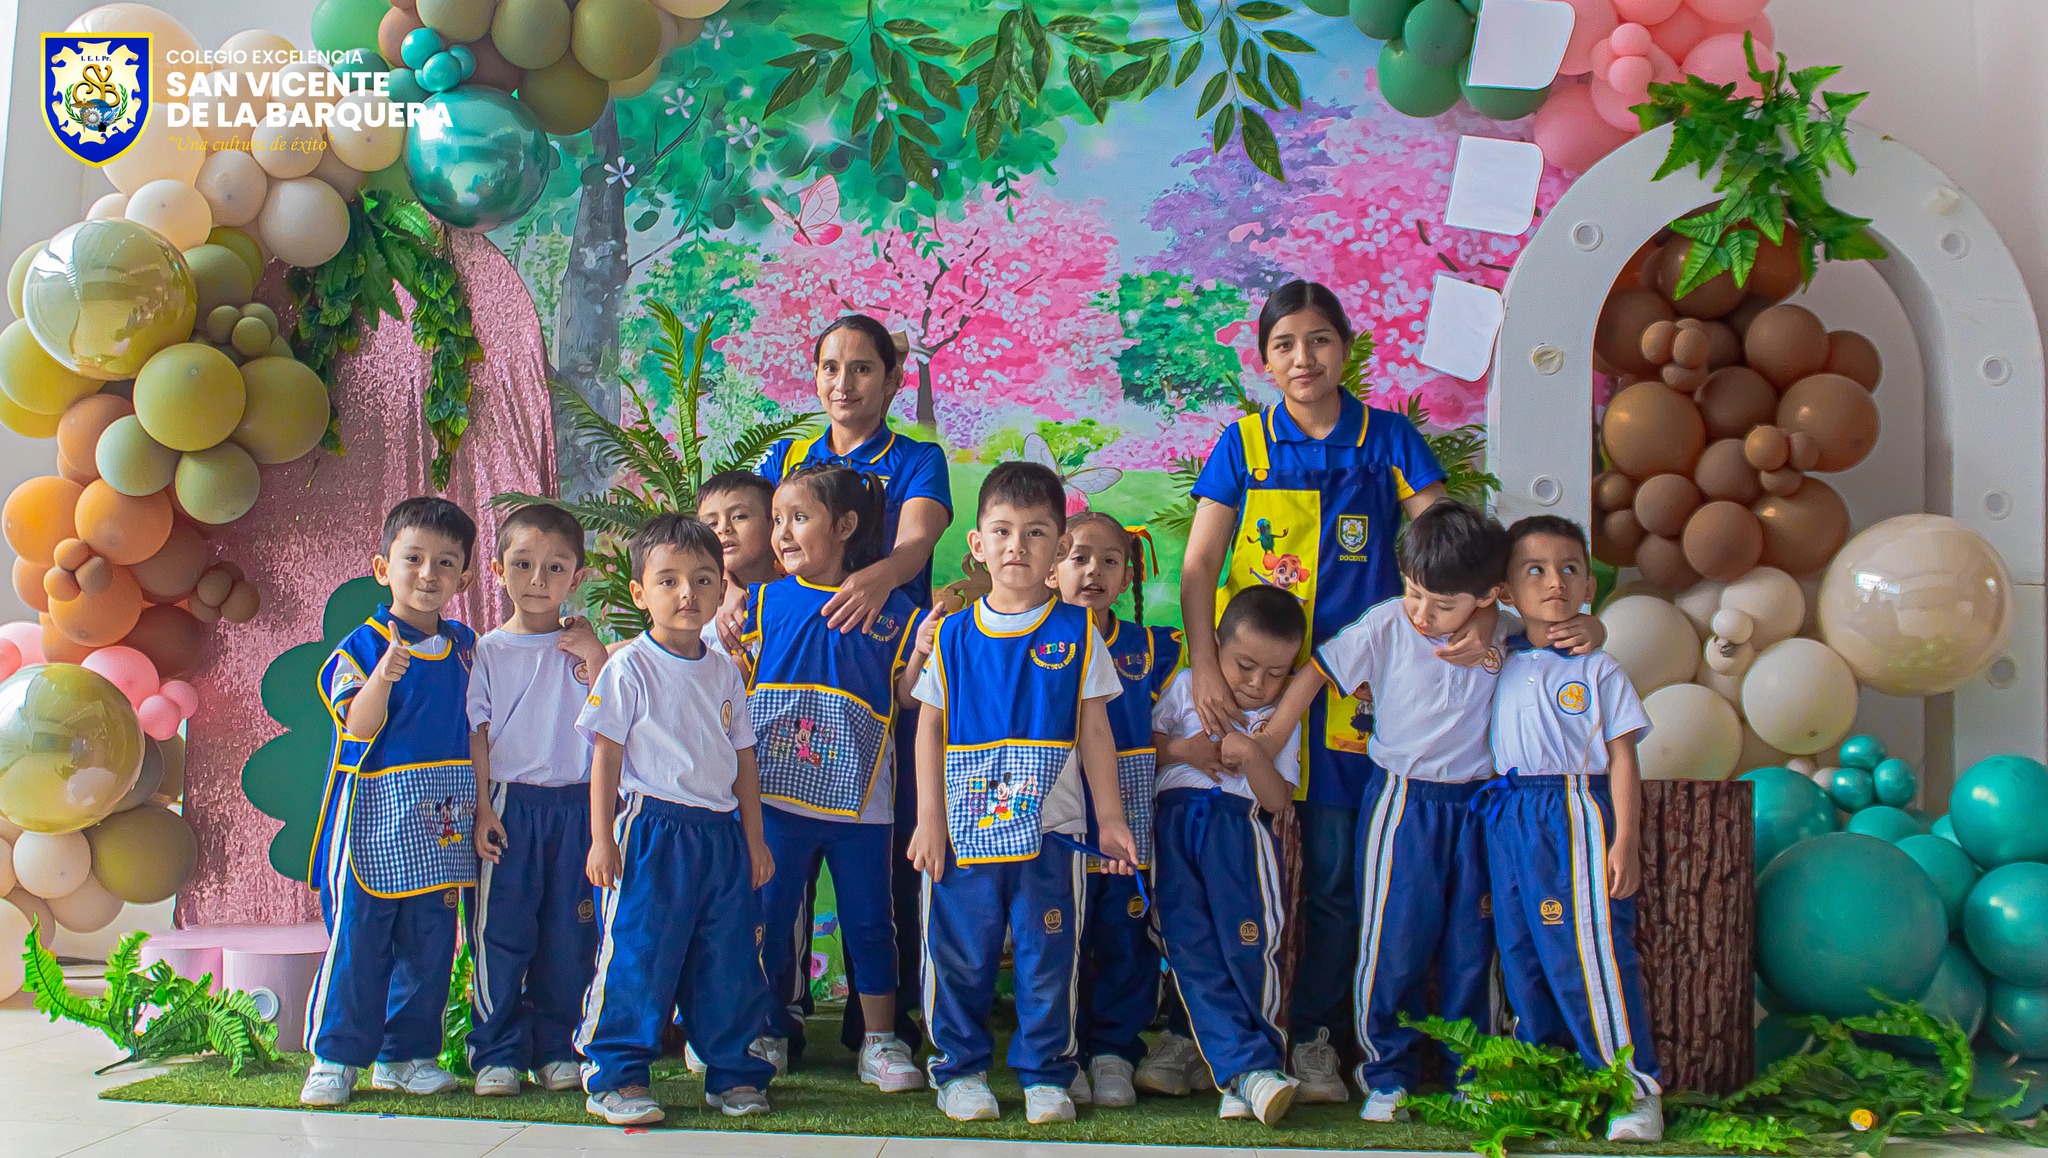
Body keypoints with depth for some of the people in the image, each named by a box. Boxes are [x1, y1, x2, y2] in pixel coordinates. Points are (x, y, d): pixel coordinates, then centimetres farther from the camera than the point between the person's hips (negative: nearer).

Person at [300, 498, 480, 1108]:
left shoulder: (466, 646, 9)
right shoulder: (362, 645, -6)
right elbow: (359, 726, -17)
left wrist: (479, 804, 12)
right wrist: (383, 677, -34)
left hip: (442, 826, 5)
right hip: (373, 819, -5)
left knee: (429, 944, 9)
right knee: (356, 941, -2)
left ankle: (406, 1055, 21)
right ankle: (334, 1058, 10)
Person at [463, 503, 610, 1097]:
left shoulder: (583, 647, 7)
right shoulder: (488, 651, 4)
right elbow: (475, 733, 2)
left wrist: (596, 659, -10)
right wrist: (481, 808, -5)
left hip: (575, 805, 1)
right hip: (509, 803, -1)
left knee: (568, 935, 6)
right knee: (501, 931, 0)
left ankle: (555, 1046, 17)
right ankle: (498, 1051, 10)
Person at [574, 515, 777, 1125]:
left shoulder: (724, 672, 12)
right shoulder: (628, 668, -4)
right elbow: (605, 755, -4)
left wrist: (754, 838, 15)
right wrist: (602, 839, -9)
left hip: (721, 832, 5)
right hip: (653, 829, -5)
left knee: (730, 959, 8)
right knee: (638, 955, -4)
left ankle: (733, 1073, 20)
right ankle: (615, 1076, 8)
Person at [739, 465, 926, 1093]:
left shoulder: (892, 611, 1)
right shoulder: (764, 602, 5)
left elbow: (906, 696, 3)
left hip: (859, 795, -1)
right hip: (775, 789, 1)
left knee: (868, 918, 8)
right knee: (769, 913, 9)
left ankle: (881, 1041, 20)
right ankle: (767, 1032, 25)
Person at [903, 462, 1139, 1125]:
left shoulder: (1076, 633, 3)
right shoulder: (952, 635, 4)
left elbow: (1095, 730, 5)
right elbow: (929, 727, 6)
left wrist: (1110, 818, 2)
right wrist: (929, 817, 1)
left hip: (1050, 828, 0)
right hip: (964, 828, 1)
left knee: (1047, 957, 4)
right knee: (961, 956, 6)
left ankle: (1045, 1072, 19)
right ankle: (961, 1067, 22)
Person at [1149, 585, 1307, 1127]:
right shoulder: (1187, 687, 14)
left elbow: (1279, 800, 3)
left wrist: (1252, 756, -13)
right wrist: (1184, 750, -2)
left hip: (1238, 826, -1)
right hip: (1174, 820, 1)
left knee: (1248, 944, -14)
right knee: (1192, 947, -12)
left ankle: (1252, 1069, -1)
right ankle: (1246, 1065, -13)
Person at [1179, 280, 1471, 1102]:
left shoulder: (1387, 438, 5)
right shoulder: (1244, 443, 4)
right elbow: (1200, 561, -3)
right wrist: (1204, 666, -16)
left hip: (1348, 681, 0)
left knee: (1334, 869, 2)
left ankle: (1314, 1036, 16)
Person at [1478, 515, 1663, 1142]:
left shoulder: (1598, 671, 2)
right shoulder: (1497, 666, 13)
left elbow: (1623, 759, -2)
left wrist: (1626, 842, -8)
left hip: (1578, 816, -5)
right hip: (1509, 824, 5)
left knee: (1590, 952, -10)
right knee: (1522, 955, 9)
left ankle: (1635, 1086, -2)